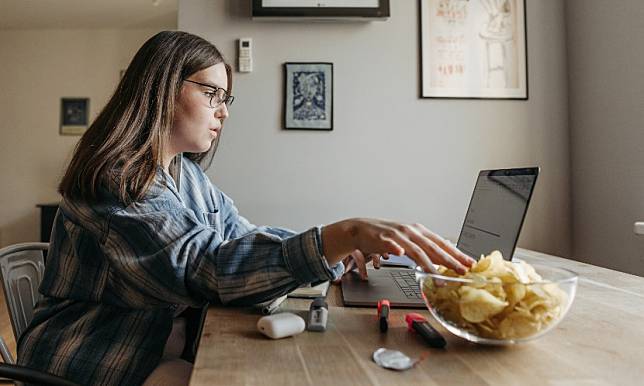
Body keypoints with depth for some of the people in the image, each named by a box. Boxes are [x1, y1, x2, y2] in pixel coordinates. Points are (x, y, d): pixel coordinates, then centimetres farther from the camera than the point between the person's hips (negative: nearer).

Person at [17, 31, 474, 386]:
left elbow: (242, 237, 7)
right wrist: (344, 234, -43)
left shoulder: (188, 173, 6)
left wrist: (338, 242, -8)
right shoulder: (114, 177, -21)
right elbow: (207, 267, -33)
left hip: (173, 347, 7)